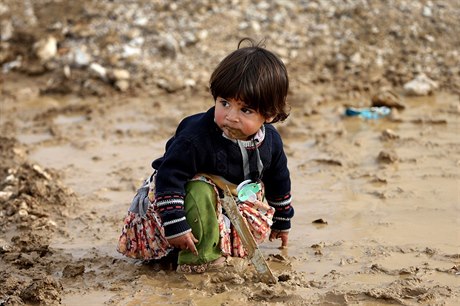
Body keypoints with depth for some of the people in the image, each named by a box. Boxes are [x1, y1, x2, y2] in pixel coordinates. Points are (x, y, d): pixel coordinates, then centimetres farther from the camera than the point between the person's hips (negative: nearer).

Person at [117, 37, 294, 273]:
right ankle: (199, 257, -24)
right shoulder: (196, 137, -34)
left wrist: (282, 222, 18)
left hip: (235, 202, 6)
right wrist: (175, 225, -39)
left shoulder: (271, 141, -12)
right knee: (199, 192, -37)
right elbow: (169, 176, -34)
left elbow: (278, 181, 6)